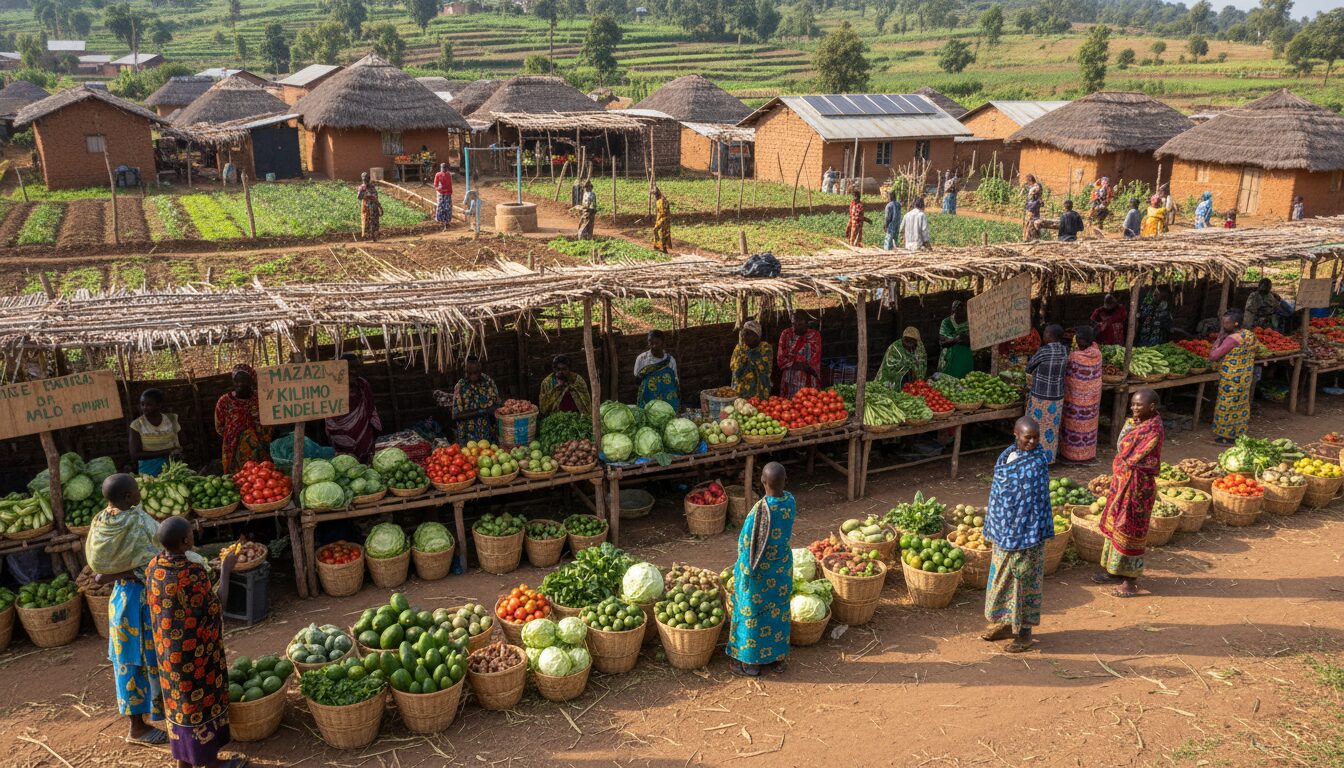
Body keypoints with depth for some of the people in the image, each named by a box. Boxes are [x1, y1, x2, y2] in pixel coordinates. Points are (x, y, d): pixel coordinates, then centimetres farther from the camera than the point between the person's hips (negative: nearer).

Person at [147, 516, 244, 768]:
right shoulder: (194, 572, -28)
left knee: (180, 698, 20)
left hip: (167, 649, 7)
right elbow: (218, 603, -14)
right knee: (201, 699, 9)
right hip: (194, 650, -7)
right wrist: (225, 570, -5)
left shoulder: (154, 565, -7)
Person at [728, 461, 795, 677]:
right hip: (782, 569, 6)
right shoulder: (790, 501, -12)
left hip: (759, 572, -6)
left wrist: (740, 571, -8)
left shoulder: (760, 510, -31)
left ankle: (751, 662, 29)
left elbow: (748, 546, -21)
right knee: (778, 612, 22)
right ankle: (777, 658, 37)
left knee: (752, 613, 13)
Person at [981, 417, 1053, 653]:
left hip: (1024, 533, -8)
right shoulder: (1007, 454, 4)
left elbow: (1038, 500, -18)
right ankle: (1006, 623, 33)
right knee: (1002, 577, 17)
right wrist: (994, 526, 16)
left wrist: (1035, 535, -18)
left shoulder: (1037, 463, -18)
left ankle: (1025, 631, 19)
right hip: (1004, 531, 8)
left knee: (1024, 580, 5)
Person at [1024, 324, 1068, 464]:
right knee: (1052, 427, 18)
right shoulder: (1065, 350, -2)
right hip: (1057, 397, 6)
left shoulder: (1044, 351, -21)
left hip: (1040, 397, -6)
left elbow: (1028, 368, -7)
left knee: (1037, 428, 8)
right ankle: (1050, 456, 29)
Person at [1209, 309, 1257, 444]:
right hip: (1246, 376, 9)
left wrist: (1219, 339, -16)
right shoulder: (1250, 334, 2)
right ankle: (1240, 432, 28)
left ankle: (1226, 435, 13)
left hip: (1231, 379, -9)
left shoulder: (1232, 339, -25)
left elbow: (1213, 356, -25)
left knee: (1226, 405, 4)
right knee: (1242, 404, 17)